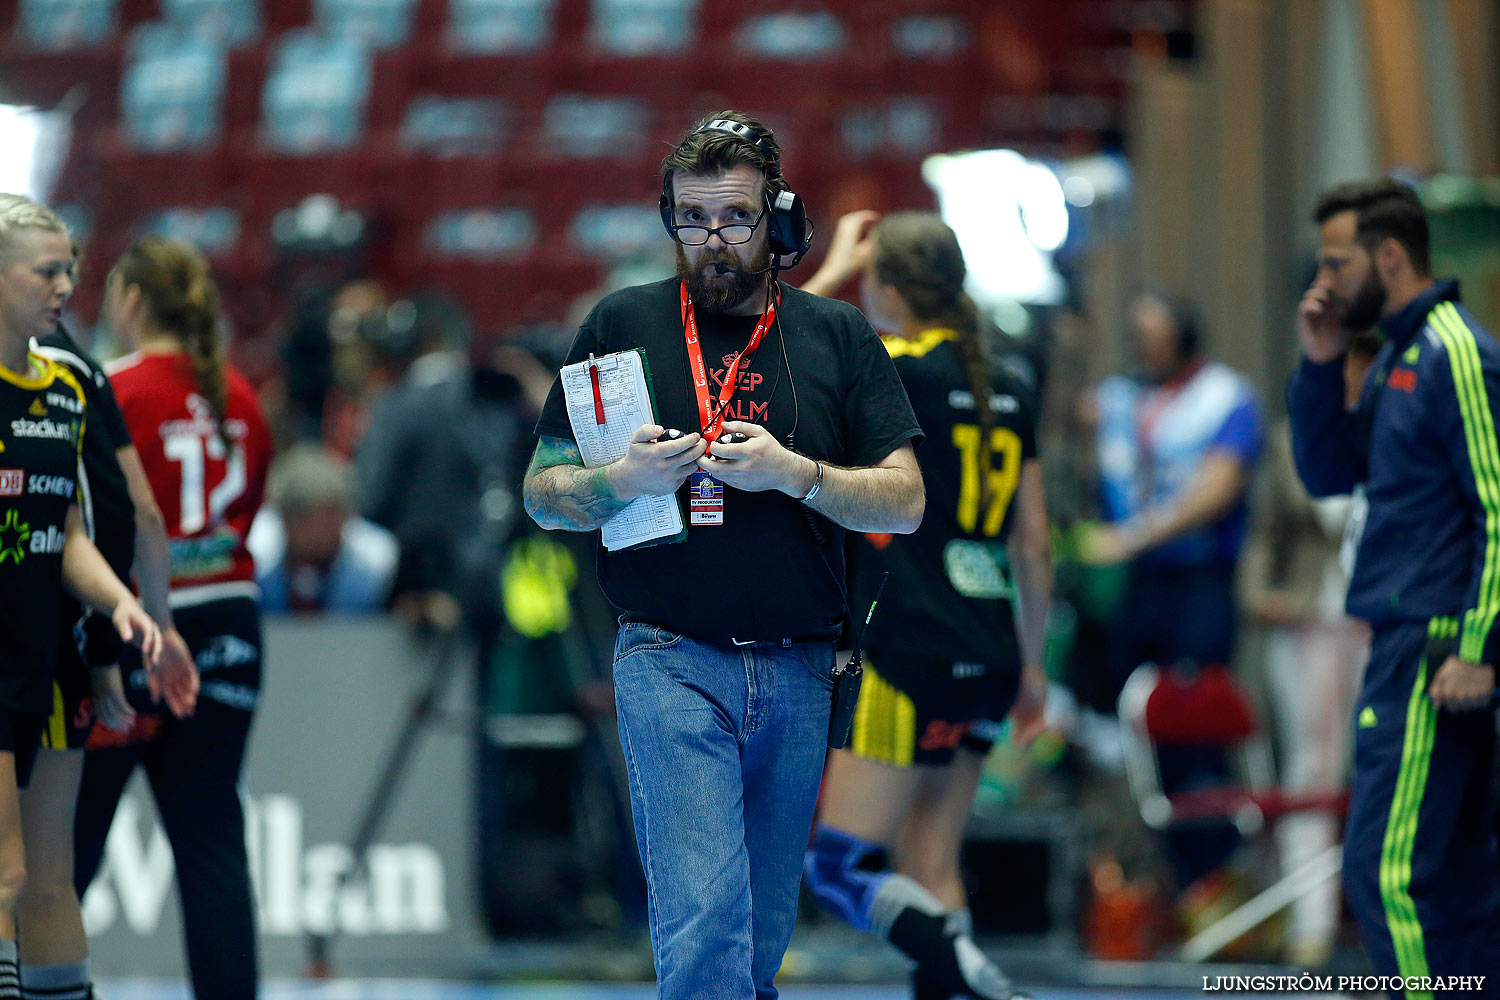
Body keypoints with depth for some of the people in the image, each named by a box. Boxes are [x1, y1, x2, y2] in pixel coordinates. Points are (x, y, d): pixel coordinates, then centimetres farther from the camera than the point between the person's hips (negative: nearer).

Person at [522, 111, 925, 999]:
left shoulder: (837, 336, 8)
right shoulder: (623, 325, 6)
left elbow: (904, 505, 4)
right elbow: (543, 494, 8)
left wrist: (792, 473, -12)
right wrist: (622, 482, -13)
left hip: (800, 672, 3)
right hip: (671, 661, -2)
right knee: (703, 922, -17)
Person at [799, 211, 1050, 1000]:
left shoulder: (898, 374, -11)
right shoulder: (1008, 395, 9)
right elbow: (1034, 550, 14)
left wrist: (834, 268, 7)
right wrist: (1031, 664, 23)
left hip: (910, 659, -8)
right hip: (986, 661, 8)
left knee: (838, 867, -4)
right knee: (929, 870, 13)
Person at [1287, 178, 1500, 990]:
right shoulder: (1397, 358, 16)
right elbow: (1328, 475, 20)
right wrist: (1320, 367, 7)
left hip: (1434, 647, -10)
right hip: (1405, 643, 10)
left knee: (1386, 871, -12)